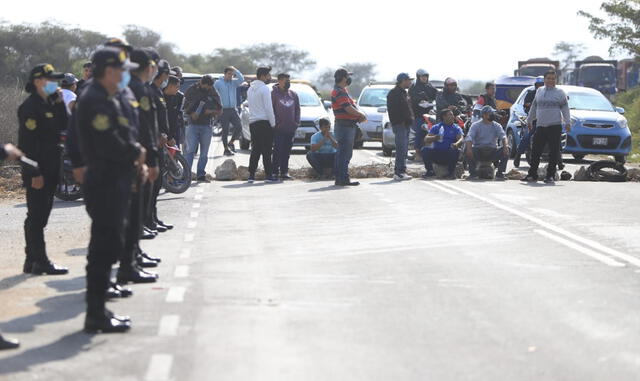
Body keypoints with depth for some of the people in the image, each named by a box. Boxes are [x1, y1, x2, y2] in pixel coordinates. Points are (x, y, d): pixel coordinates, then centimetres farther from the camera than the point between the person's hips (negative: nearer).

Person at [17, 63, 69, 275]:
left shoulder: (50, 103, 15)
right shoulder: (30, 107, -14)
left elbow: (64, 126, 9)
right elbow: (28, 143, -19)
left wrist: (59, 102, 0)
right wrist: (35, 173, -22)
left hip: (50, 168, 9)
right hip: (37, 171, -9)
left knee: (39, 216, 12)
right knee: (36, 216, -6)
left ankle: (32, 261, 17)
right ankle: (40, 262, -5)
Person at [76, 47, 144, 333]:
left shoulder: (107, 100, 17)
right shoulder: (95, 101, -17)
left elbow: (122, 137, 20)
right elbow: (110, 145, -25)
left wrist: (136, 159, 3)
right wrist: (137, 154, -9)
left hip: (114, 183, 11)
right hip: (105, 184, -11)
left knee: (108, 246, 14)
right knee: (105, 248, -7)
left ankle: (98, 310, 22)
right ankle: (96, 315, -1)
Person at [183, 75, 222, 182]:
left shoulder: (213, 93, 8)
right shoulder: (192, 90, 3)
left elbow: (220, 110, 12)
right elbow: (185, 107, 8)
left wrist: (211, 111, -9)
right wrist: (191, 113, -12)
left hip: (207, 126, 2)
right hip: (193, 124, -2)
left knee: (204, 153, 4)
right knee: (190, 150, -12)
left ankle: (201, 175, 11)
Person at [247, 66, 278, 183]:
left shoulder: (250, 89, 16)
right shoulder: (264, 88, -9)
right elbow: (268, 107, -13)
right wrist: (273, 123, -7)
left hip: (252, 122, 7)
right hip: (264, 121, -7)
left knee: (255, 149, 9)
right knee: (266, 150, -5)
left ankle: (251, 175, 4)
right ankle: (269, 175, -5)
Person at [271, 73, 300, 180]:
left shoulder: (293, 94, 13)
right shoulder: (274, 93, -3)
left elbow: (297, 109, 18)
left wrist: (297, 121, 6)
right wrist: (275, 122, -12)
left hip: (290, 128, 5)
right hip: (279, 128, -5)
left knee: (287, 151, 7)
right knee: (278, 150, -6)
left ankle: (284, 172, 12)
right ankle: (275, 171, -2)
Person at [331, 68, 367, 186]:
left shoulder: (342, 91, 17)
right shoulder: (340, 92, -17)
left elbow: (351, 107, 21)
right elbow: (349, 108, -23)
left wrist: (360, 115, 4)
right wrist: (362, 115, -8)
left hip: (346, 126, 11)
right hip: (345, 126, -11)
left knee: (342, 153, 13)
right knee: (345, 153, -10)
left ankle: (340, 179, 19)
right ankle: (343, 179, -10)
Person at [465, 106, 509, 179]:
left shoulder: (496, 126, 9)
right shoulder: (476, 125, 1)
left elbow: (503, 136, -7)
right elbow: (469, 137, -14)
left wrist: (505, 146, -30)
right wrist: (469, 148, -35)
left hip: (493, 151, 2)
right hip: (478, 152, -2)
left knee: (506, 151, -24)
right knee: (467, 152, -31)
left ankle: (500, 173, -15)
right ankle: (473, 173, -19)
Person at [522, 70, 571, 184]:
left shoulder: (560, 93, 3)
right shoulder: (539, 91, 15)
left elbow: (565, 108, 1)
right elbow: (534, 107, 23)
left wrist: (567, 122, -9)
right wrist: (529, 120, 25)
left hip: (555, 126, -4)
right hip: (540, 126, 4)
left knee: (554, 152, -3)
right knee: (535, 151, 3)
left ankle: (550, 176, 2)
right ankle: (532, 175, 10)